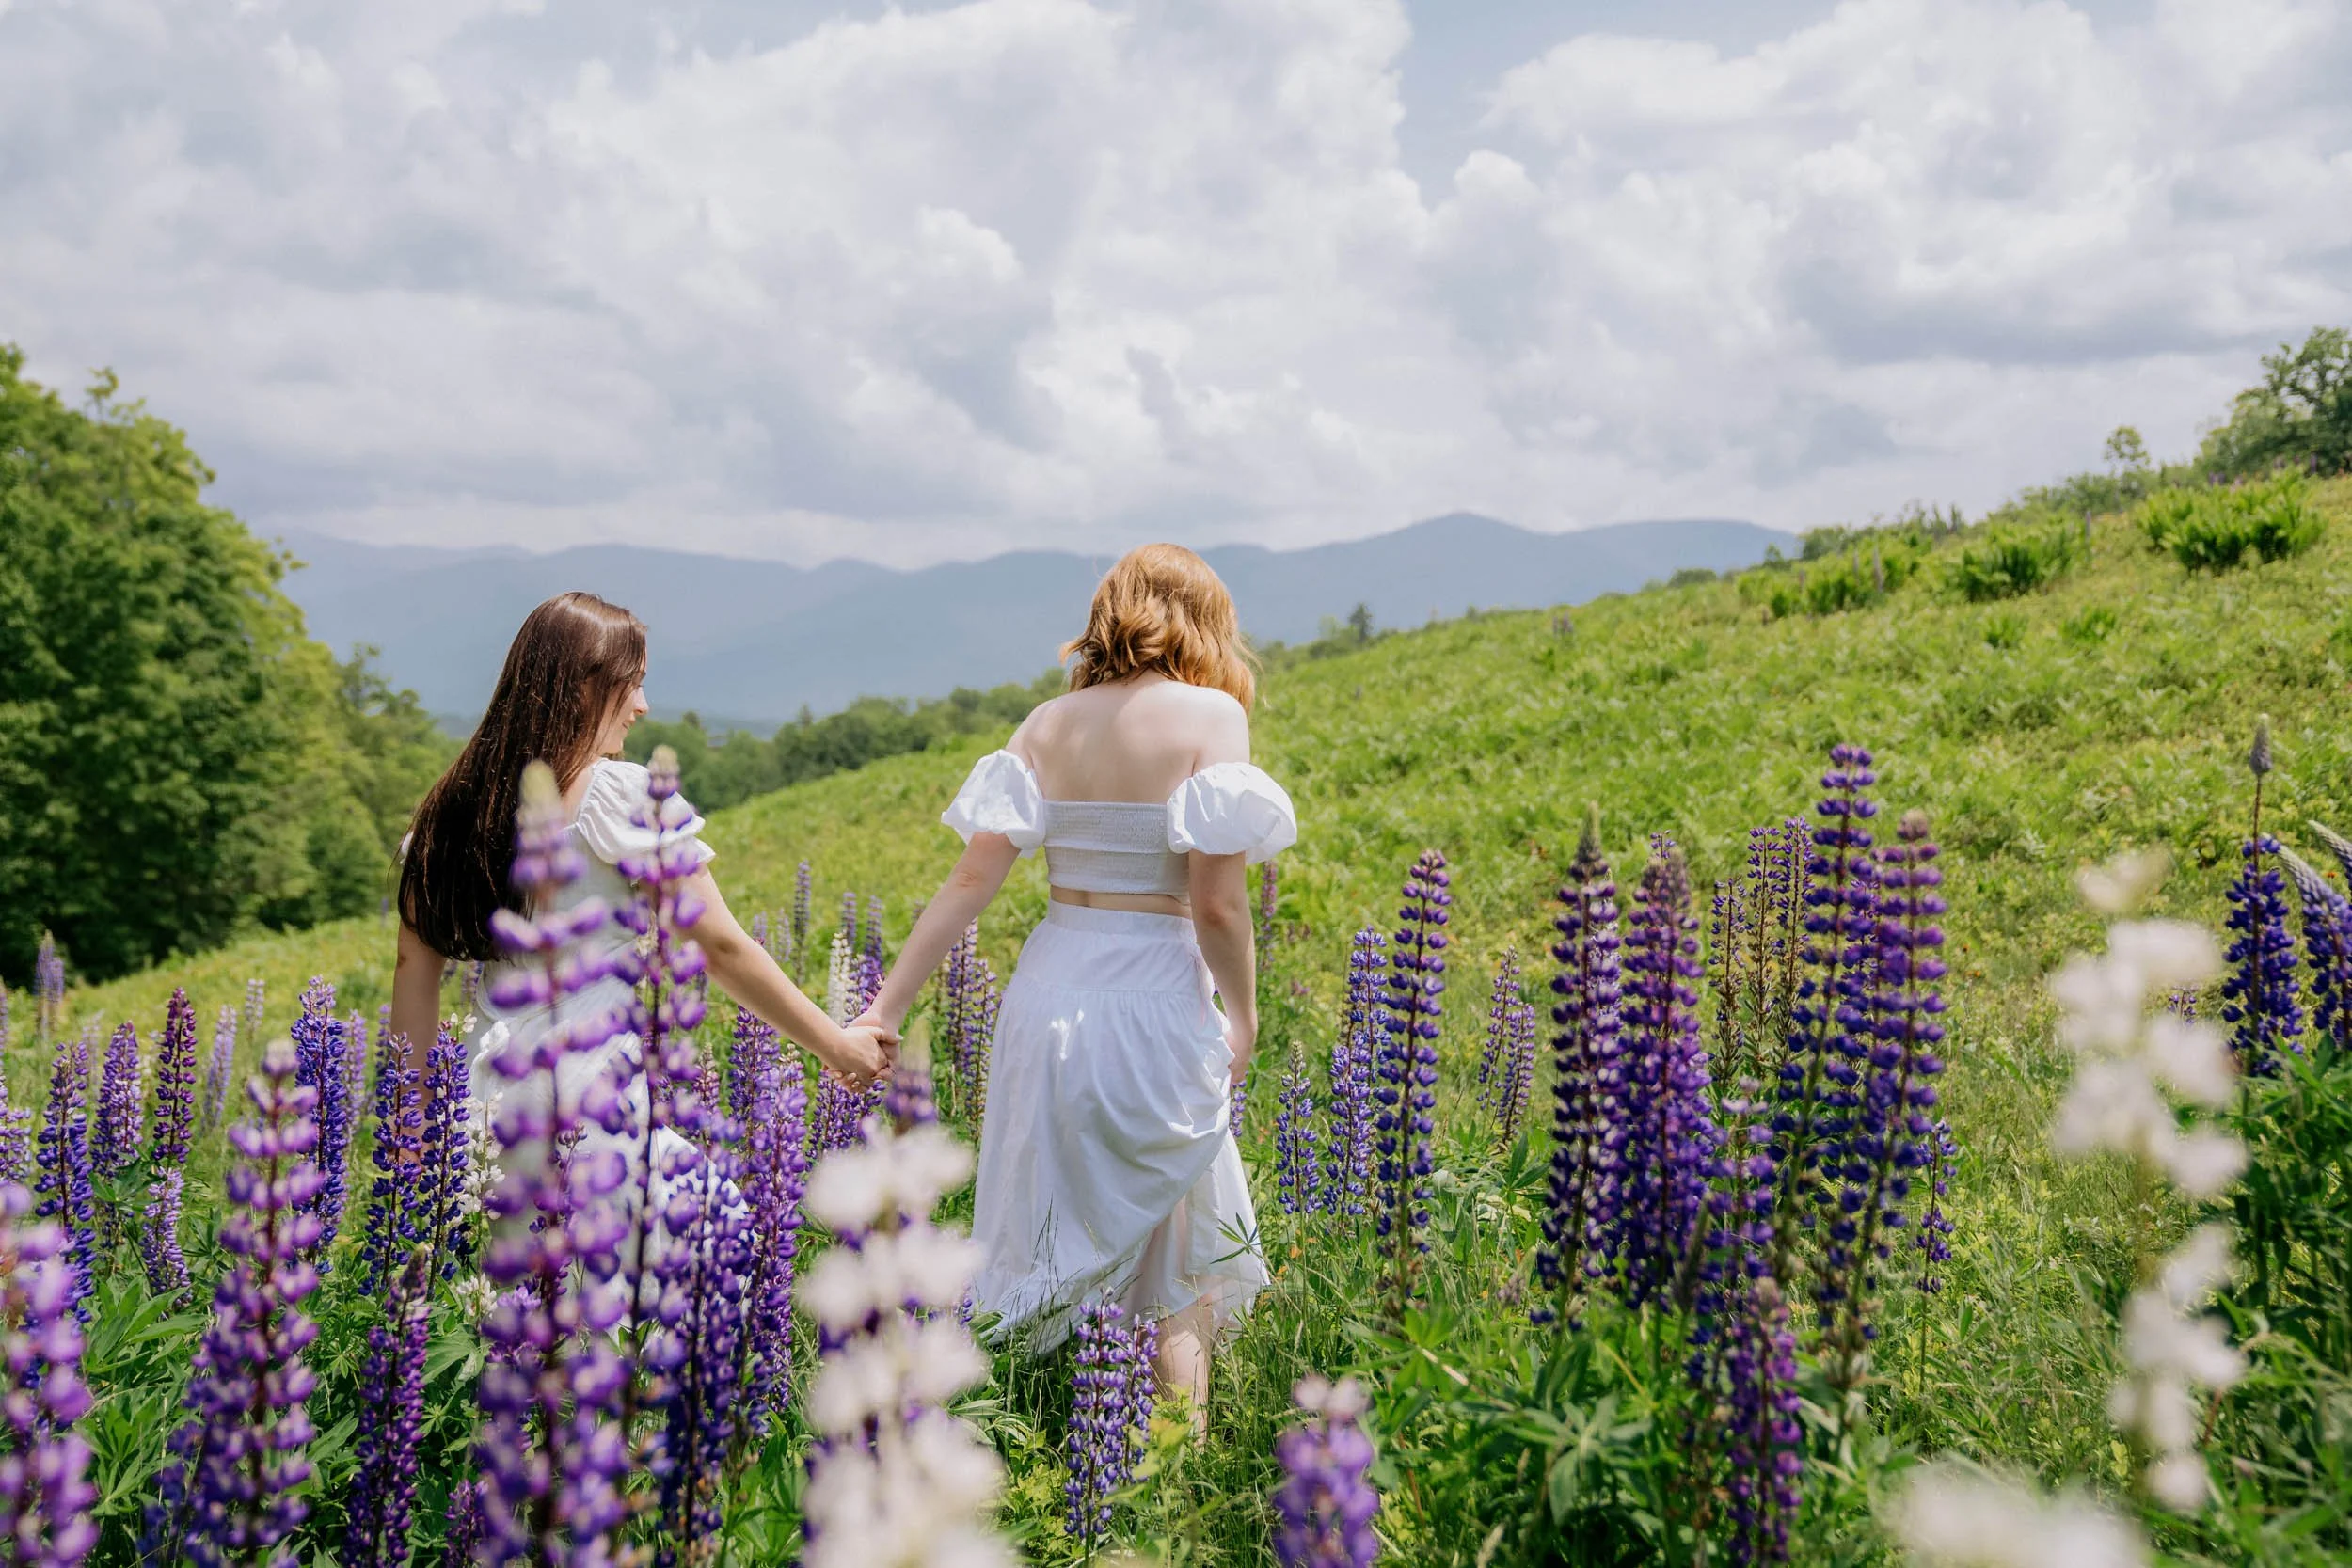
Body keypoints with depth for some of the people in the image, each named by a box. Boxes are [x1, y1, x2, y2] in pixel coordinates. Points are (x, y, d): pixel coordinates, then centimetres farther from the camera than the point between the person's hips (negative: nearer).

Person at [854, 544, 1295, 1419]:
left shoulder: (1047, 724, 5)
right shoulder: (1208, 714, -8)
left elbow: (970, 880, -2)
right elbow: (1216, 904, -13)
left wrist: (885, 1009, 0)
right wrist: (1243, 1018, 2)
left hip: (1049, 994, 4)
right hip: (1153, 1007, -4)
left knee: (1053, 1253, 18)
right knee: (1179, 1279, 11)